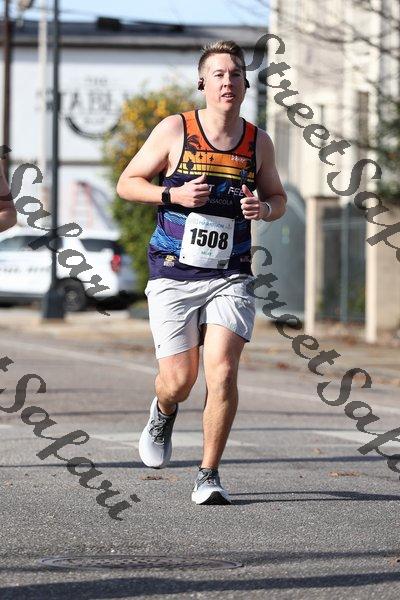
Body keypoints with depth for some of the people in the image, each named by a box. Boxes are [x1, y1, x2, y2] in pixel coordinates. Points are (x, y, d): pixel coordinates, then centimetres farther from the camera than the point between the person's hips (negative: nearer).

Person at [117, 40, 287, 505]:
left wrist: (264, 209, -5)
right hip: (173, 276, -1)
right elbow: (127, 184, 2)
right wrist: (174, 194, -15)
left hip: (231, 278, 1)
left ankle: (208, 476, 0)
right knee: (178, 382, -2)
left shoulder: (258, 142, 5)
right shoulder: (175, 130, -3)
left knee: (222, 371, -14)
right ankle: (163, 412, 37)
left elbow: (278, 198, 19)